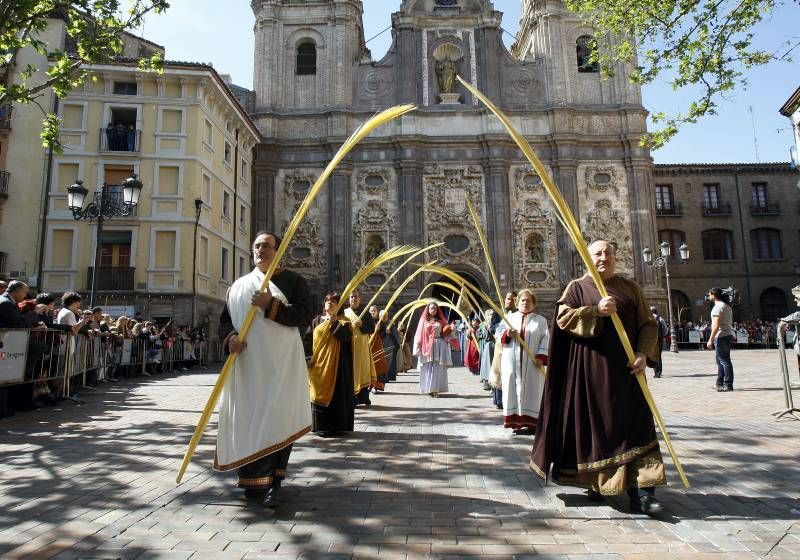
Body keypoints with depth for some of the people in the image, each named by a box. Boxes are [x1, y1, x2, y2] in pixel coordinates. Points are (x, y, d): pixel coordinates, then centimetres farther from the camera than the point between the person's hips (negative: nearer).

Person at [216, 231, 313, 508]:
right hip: (246, 363, 4)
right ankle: (253, 478, 18)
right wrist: (230, 337, -6)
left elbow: (305, 317, -6)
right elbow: (225, 319, 15)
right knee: (247, 420, 5)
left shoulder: (293, 281, 5)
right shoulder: (239, 285, 17)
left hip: (281, 363, -3)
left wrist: (271, 305, -16)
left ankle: (273, 482, 1)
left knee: (277, 420, -6)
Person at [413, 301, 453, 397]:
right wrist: (418, 349, -3)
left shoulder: (440, 321, 12)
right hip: (427, 347, -1)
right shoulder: (424, 321, 9)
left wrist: (449, 328, -8)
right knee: (427, 368, -3)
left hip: (439, 346, 1)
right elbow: (419, 335, 5)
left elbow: (444, 334, 11)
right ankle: (428, 389, 2)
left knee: (437, 368, -2)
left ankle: (436, 389, 1)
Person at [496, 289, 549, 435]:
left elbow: (545, 340, 0)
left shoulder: (541, 320, 8)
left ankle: (530, 422, 3)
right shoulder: (509, 317, 13)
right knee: (512, 389, 1)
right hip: (511, 361, 1)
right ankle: (514, 421, 7)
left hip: (531, 363, -1)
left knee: (531, 391, -1)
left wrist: (541, 357, -13)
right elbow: (499, 332, 5)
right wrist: (507, 334, -17)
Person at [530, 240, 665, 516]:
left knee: (634, 426, -3)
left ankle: (640, 490, 0)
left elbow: (648, 324, 8)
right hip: (589, 371, -1)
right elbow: (563, 318, -8)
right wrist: (596, 311, -20)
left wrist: (643, 353, -8)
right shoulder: (577, 287, 5)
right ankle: (596, 482, 23)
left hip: (625, 370, 2)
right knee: (593, 425, 5)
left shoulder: (630, 288, 11)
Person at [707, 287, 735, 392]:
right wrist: (731, 337, 23)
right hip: (728, 335, 10)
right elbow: (730, 323, 20)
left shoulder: (718, 307, -14)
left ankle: (728, 385, -4)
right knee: (721, 360, 16)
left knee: (724, 361, -7)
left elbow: (716, 325, -21)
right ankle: (720, 383, 23)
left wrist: (710, 339, -20)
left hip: (721, 336, -10)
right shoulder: (727, 306, 18)